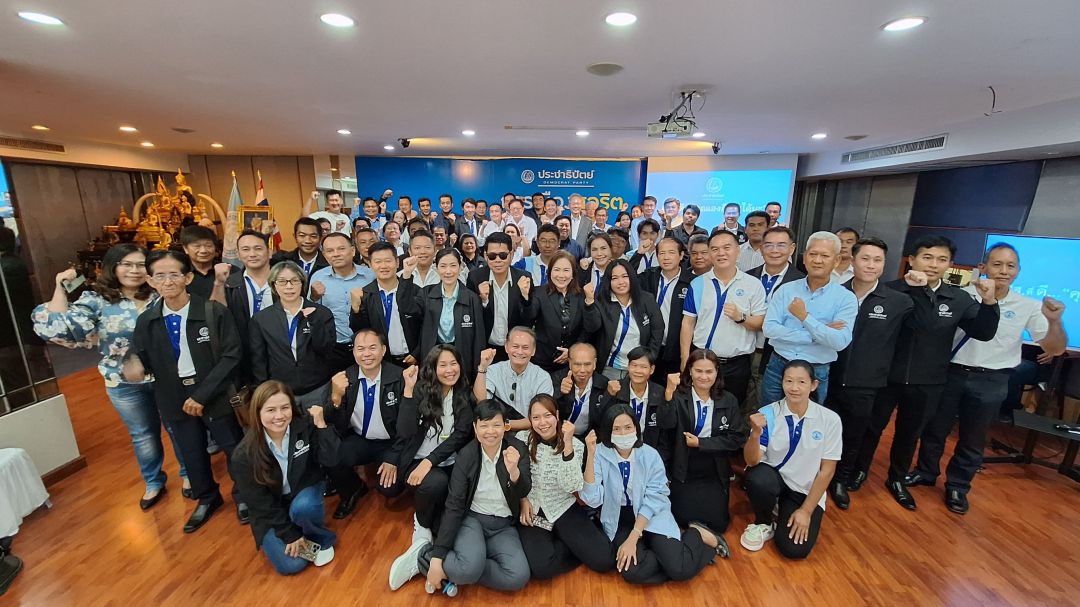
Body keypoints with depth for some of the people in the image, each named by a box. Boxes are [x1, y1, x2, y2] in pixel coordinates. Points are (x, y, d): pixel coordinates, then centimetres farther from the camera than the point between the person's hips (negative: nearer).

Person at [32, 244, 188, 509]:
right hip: (125, 385, 0)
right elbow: (55, 328, -19)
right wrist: (60, 287, -15)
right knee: (143, 436, 18)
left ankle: (188, 474, 36)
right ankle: (154, 483, 40)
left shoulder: (160, 296, -5)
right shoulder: (96, 300, -7)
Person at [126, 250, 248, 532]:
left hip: (215, 396, -4)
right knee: (191, 454, 21)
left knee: (234, 449, 11)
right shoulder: (146, 321, -1)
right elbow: (140, 359, 3)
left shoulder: (214, 312, -15)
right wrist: (134, 366, -22)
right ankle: (207, 499, 47)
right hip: (175, 400, 4)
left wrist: (202, 394, -17)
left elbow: (232, 355, -17)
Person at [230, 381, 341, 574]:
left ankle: (322, 539, -3)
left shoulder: (305, 428, -18)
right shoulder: (243, 455, -19)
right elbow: (259, 502, -12)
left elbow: (330, 460, -22)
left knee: (302, 507, -34)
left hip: (304, 493, 0)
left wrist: (321, 425, -32)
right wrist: (289, 534, -12)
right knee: (290, 565, -16)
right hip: (272, 512, 0)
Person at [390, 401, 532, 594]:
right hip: (472, 518, -3)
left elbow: (523, 492, -17)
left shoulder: (518, 450, -9)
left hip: (504, 526, 3)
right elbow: (454, 506, -10)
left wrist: (514, 471, -41)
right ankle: (425, 555, -2)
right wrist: (437, 556, -15)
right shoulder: (466, 455, -11)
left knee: (519, 577, -22)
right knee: (470, 568, -32)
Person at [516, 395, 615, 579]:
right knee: (542, 568, -24)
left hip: (564, 509, 0)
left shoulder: (575, 445, -10)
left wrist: (567, 445, -29)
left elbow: (572, 487, -22)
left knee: (603, 560, -15)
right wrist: (523, 500, -13)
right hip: (532, 510, 0)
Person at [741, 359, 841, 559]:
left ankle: (783, 512, 17)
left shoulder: (829, 419, -13)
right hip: (772, 479, 0)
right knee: (758, 478, -34)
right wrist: (756, 433, -38)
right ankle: (763, 522, -1)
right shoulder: (767, 414, -15)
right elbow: (752, 461, -18)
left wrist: (806, 510, -8)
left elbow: (827, 469, -6)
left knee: (795, 549, -16)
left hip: (806, 490, 0)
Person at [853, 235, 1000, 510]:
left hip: (928, 382, 4)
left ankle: (897, 479, 40)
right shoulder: (894, 290, -14)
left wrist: (989, 302, -14)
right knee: (873, 426, 14)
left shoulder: (959, 299, 0)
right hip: (887, 375, -4)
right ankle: (860, 469, 35)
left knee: (909, 433, 20)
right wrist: (906, 285, -37)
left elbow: (984, 333, 0)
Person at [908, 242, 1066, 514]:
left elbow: (1055, 349, -3)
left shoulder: (1028, 307, -2)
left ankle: (957, 486, 34)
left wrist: (1054, 321, -20)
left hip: (990, 382, 1)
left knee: (973, 440, 15)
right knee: (934, 429, 13)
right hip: (951, 373, -1)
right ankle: (926, 472, 34)